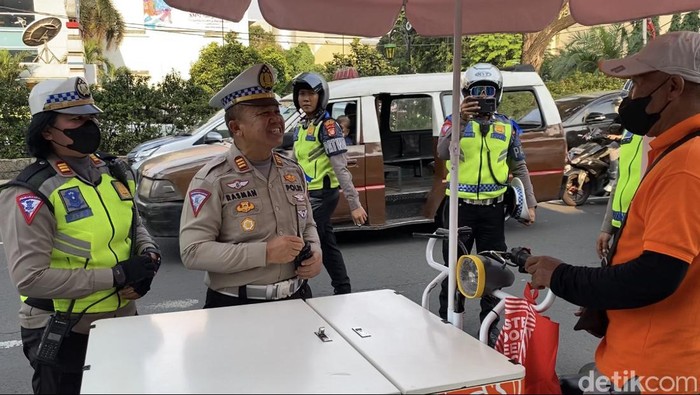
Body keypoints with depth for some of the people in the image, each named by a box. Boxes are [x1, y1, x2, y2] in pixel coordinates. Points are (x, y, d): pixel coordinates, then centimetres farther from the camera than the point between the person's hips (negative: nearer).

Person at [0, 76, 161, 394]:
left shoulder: (114, 172, 2)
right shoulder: (31, 193, -19)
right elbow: (30, 278, -24)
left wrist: (148, 253, -7)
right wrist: (116, 275, -24)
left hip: (123, 321, 6)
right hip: (64, 335, -6)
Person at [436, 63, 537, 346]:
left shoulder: (507, 127, 6)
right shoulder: (454, 122, -2)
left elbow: (519, 168, 12)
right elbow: (442, 153, -22)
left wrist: (530, 203, 5)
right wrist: (461, 120, -36)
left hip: (493, 208, 2)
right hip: (460, 206, -2)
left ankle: (490, 324, 24)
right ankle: (448, 321, 20)